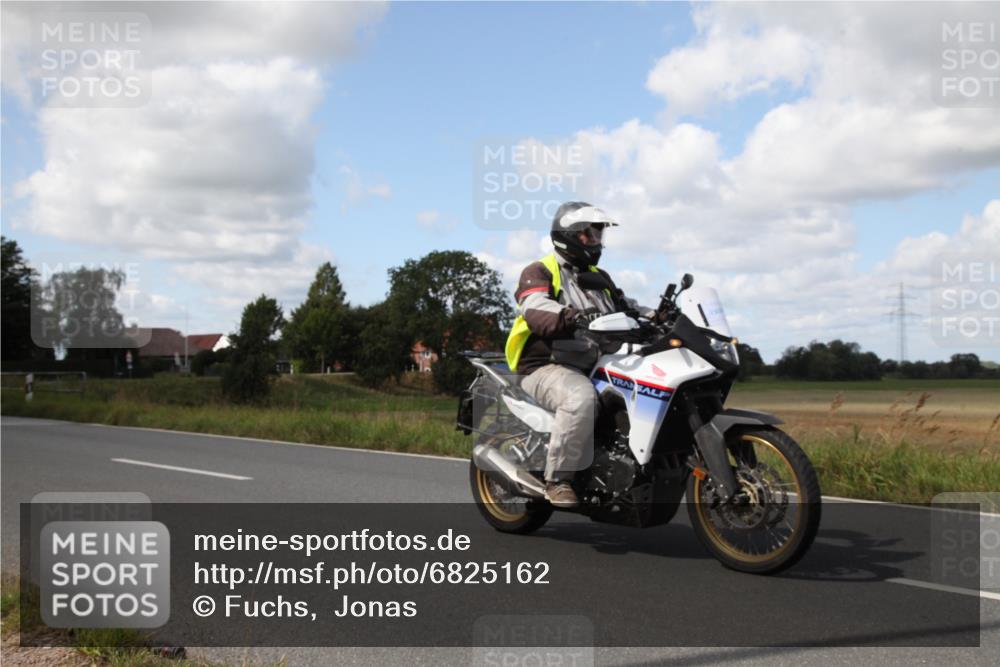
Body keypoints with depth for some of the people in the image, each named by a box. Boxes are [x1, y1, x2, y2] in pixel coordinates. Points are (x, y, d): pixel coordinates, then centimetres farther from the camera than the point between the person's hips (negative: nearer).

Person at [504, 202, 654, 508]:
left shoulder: (600, 278, 24)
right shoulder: (539, 272, 0)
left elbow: (626, 306, 20)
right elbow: (535, 309, -20)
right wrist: (573, 316, -40)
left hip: (595, 368, 7)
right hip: (547, 368, -7)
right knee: (581, 397, -39)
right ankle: (557, 479, -28)